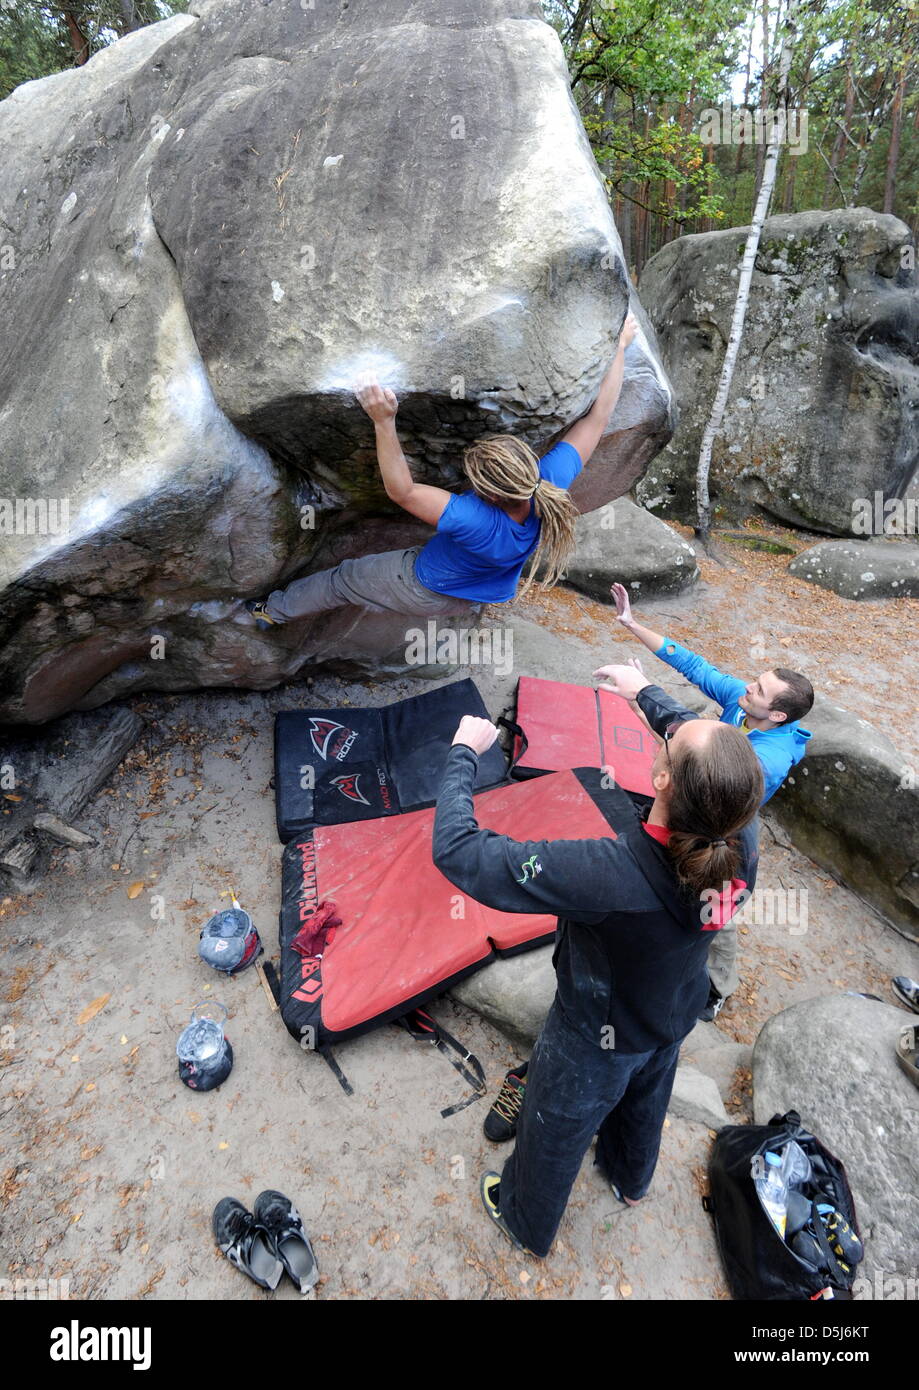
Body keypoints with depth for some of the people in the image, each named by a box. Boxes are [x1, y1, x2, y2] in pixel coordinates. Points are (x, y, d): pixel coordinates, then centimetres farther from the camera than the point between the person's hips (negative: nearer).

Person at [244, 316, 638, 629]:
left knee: (344, 578, 19)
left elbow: (401, 490, -42)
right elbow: (597, 418, -19)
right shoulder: (552, 484, -32)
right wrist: (620, 347, -11)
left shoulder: (478, 521, -48)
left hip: (428, 591, -5)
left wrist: (384, 421, -49)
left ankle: (276, 609, 42)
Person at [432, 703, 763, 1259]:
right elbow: (711, 749, -8)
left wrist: (464, 754, -29)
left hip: (594, 1040, -5)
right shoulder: (739, 840, -30)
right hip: (673, 1019, 5)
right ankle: (631, 1180, 71)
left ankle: (526, 1224, 59)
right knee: (643, 1106, 38)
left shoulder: (609, 873, -48)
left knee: (554, 1136, 27)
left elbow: (457, 850, -44)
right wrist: (648, 690, 3)